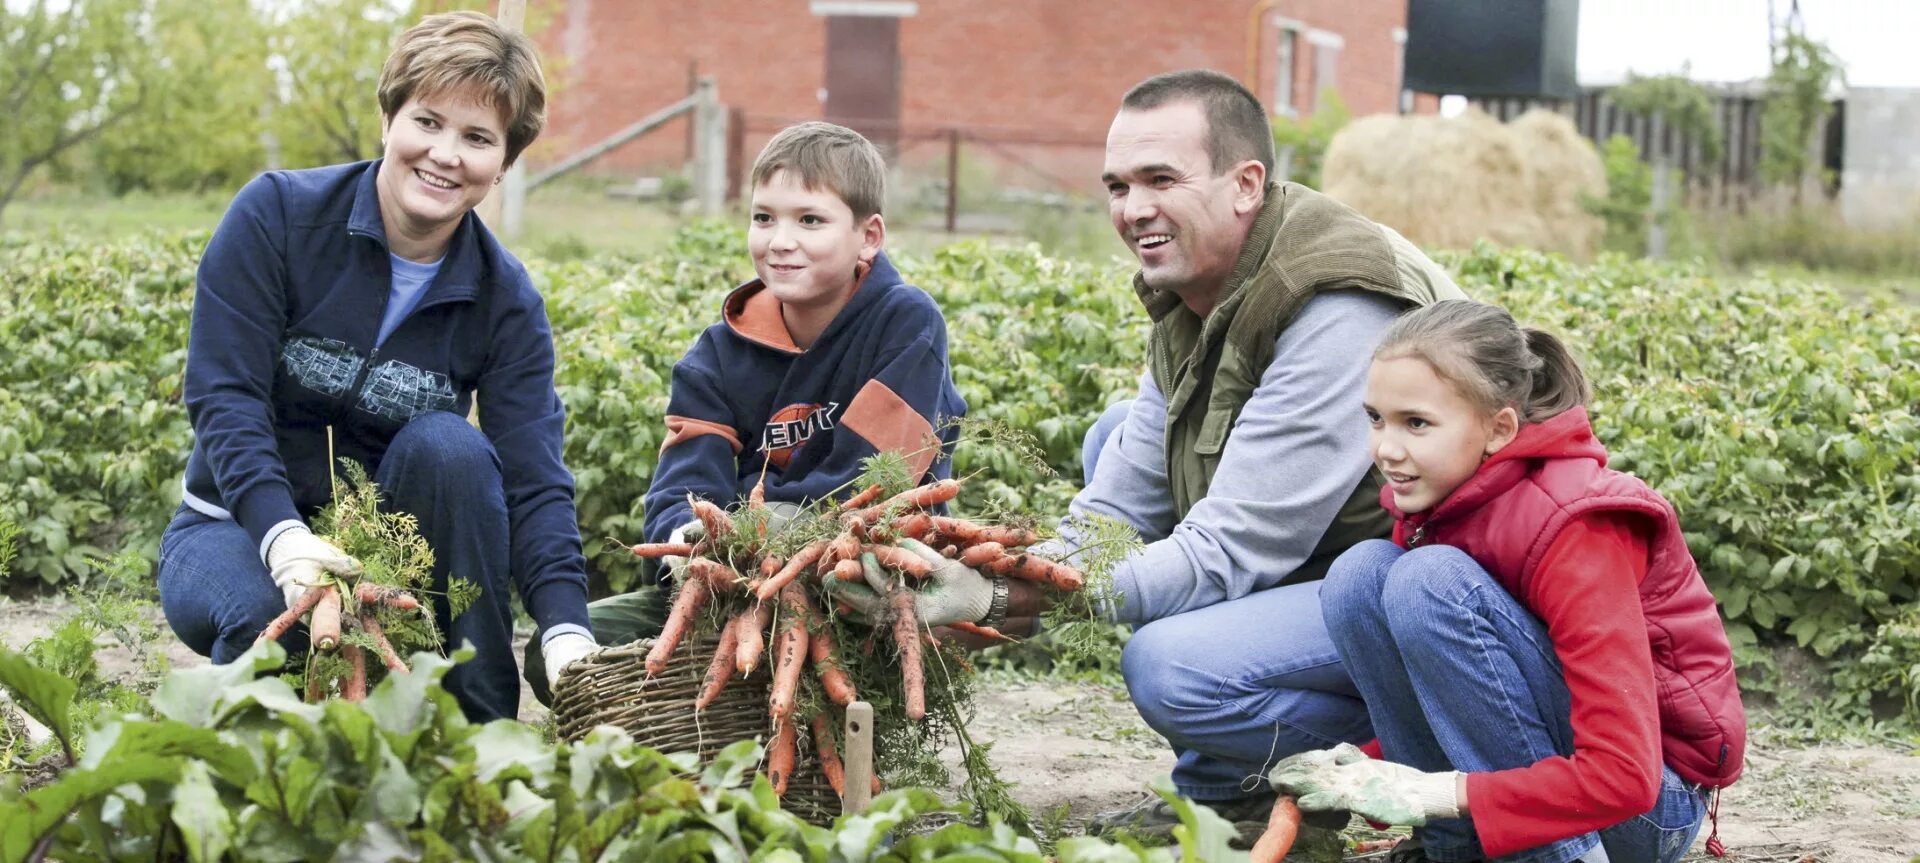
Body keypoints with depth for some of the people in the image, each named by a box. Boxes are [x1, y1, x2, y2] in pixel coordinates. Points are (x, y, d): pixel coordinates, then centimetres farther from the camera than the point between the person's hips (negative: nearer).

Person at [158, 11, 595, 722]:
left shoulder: (506, 301, -6)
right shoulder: (276, 214, -12)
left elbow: (534, 478, -16)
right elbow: (222, 395, -19)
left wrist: (567, 631, -34)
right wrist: (284, 536, -37)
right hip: (241, 526, -2)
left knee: (448, 444, -28)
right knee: (269, 612, -36)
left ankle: (483, 729, -19)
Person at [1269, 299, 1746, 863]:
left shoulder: (1572, 526, -24)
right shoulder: (1435, 496, -1)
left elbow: (1624, 776, -29)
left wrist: (1434, 793, -28)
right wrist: (1356, 775, -11)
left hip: (1650, 805, -7)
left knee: (1431, 582, -25)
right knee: (1361, 575, -11)